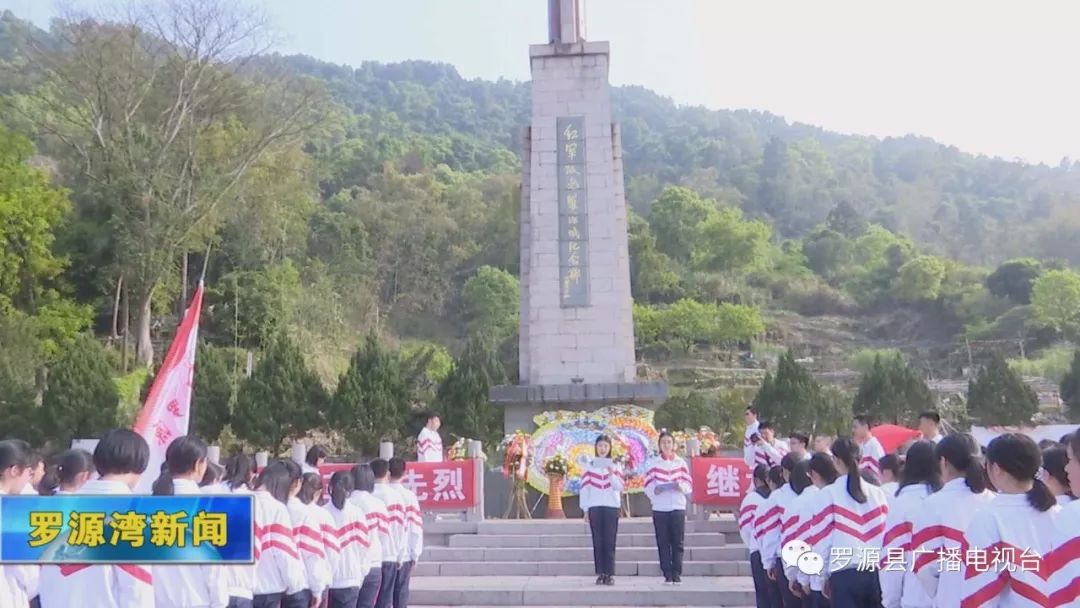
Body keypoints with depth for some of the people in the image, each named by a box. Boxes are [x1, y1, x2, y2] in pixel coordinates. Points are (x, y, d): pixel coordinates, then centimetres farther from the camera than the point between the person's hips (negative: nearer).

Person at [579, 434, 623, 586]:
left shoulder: (615, 466, 9)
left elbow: (619, 487, -1)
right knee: (598, 542, -1)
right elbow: (584, 489, 5)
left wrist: (611, 474, -16)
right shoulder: (589, 467, 8)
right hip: (595, 507, 0)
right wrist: (585, 510, 0)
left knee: (609, 542, -3)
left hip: (612, 507, 0)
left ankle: (610, 574, 0)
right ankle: (600, 573, 4)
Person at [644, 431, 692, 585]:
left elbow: (689, 486, 5)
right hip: (660, 509, -1)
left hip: (678, 508, 1)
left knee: (677, 543, 1)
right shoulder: (653, 463, 5)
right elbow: (648, 488, -1)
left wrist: (681, 486, -15)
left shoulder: (681, 462, 9)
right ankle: (667, 575, 6)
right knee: (663, 544, 0)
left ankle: (677, 575, 8)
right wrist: (657, 489, -20)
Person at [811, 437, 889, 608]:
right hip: (877, 572, 4)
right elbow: (885, 533, 8)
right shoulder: (877, 492, 7)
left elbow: (824, 537, -1)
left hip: (845, 574, -3)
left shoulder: (830, 493, -3)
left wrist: (823, 576, 9)